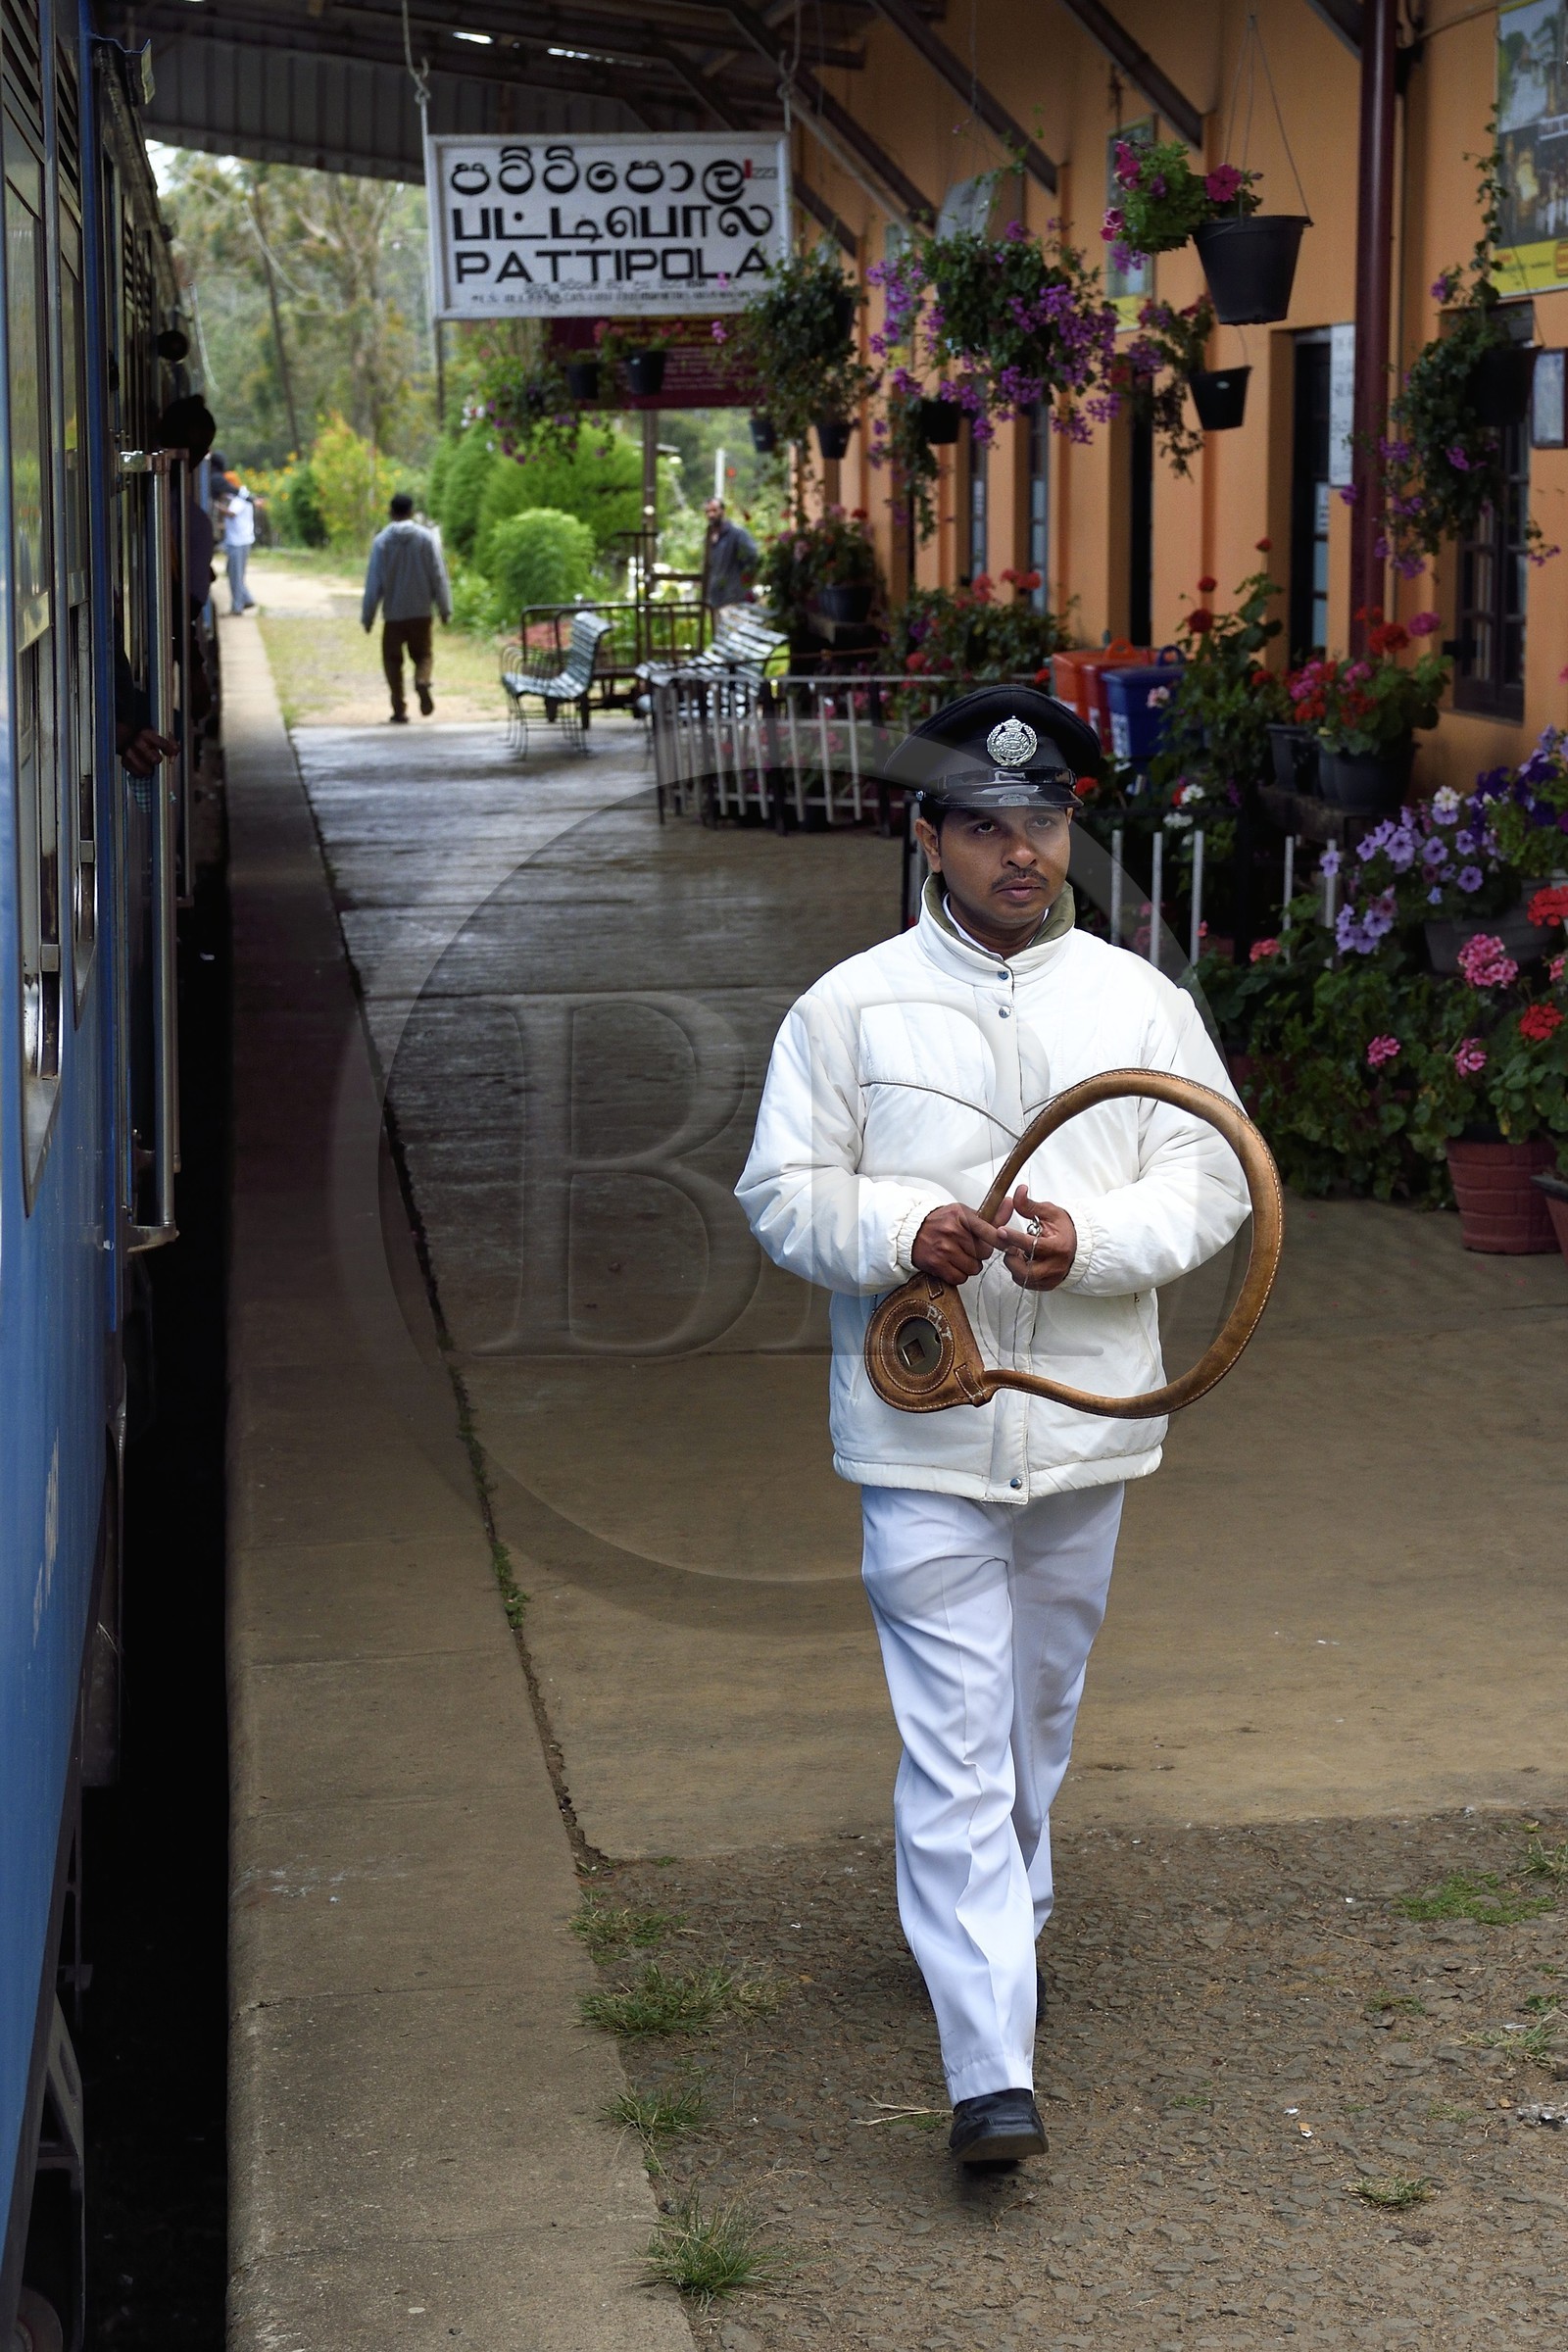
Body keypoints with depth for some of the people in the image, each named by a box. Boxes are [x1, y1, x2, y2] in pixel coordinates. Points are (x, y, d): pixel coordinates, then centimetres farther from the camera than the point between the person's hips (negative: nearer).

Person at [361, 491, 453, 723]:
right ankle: (422, 681, -18)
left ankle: (399, 709, 5)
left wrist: (367, 616, 3)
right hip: (421, 611, 1)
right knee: (423, 654, 14)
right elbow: (438, 576, -2)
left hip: (393, 613, -1)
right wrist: (445, 609, 6)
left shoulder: (381, 541, -5)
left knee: (393, 660, 11)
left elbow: (373, 582, -3)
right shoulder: (426, 537, -3)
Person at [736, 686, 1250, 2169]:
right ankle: (992, 2071, -10)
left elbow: (1208, 1184, 1)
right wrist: (902, 1232, -20)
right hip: (924, 1436, -3)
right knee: (955, 1742, -8)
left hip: (1084, 1428, 3)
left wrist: (1090, 1241, -18)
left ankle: (994, 1911, 47)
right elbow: (781, 1194, -1)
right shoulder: (850, 1008, -2)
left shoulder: (1139, 1002, 4)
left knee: (1038, 1708, 20)